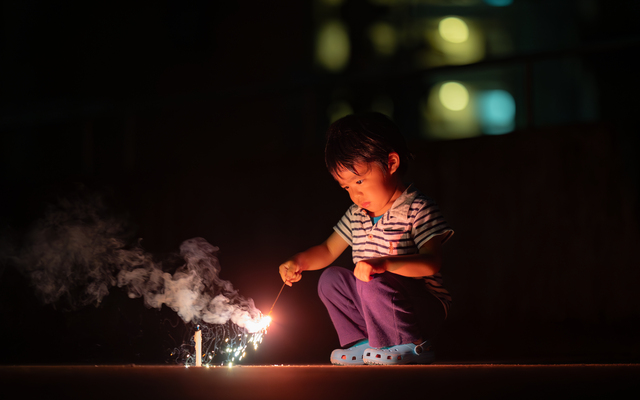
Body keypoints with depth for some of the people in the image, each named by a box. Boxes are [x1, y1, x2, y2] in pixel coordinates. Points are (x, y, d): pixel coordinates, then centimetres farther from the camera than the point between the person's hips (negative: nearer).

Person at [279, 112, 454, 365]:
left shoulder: (418, 209, -14)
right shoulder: (356, 214, 10)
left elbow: (432, 263, -25)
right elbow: (329, 250, 18)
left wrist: (384, 264, -38)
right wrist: (299, 261, -4)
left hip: (423, 304, -8)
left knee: (373, 284, -31)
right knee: (331, 279, 3)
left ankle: (410, 345, -15)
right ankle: (364, 343, 3)